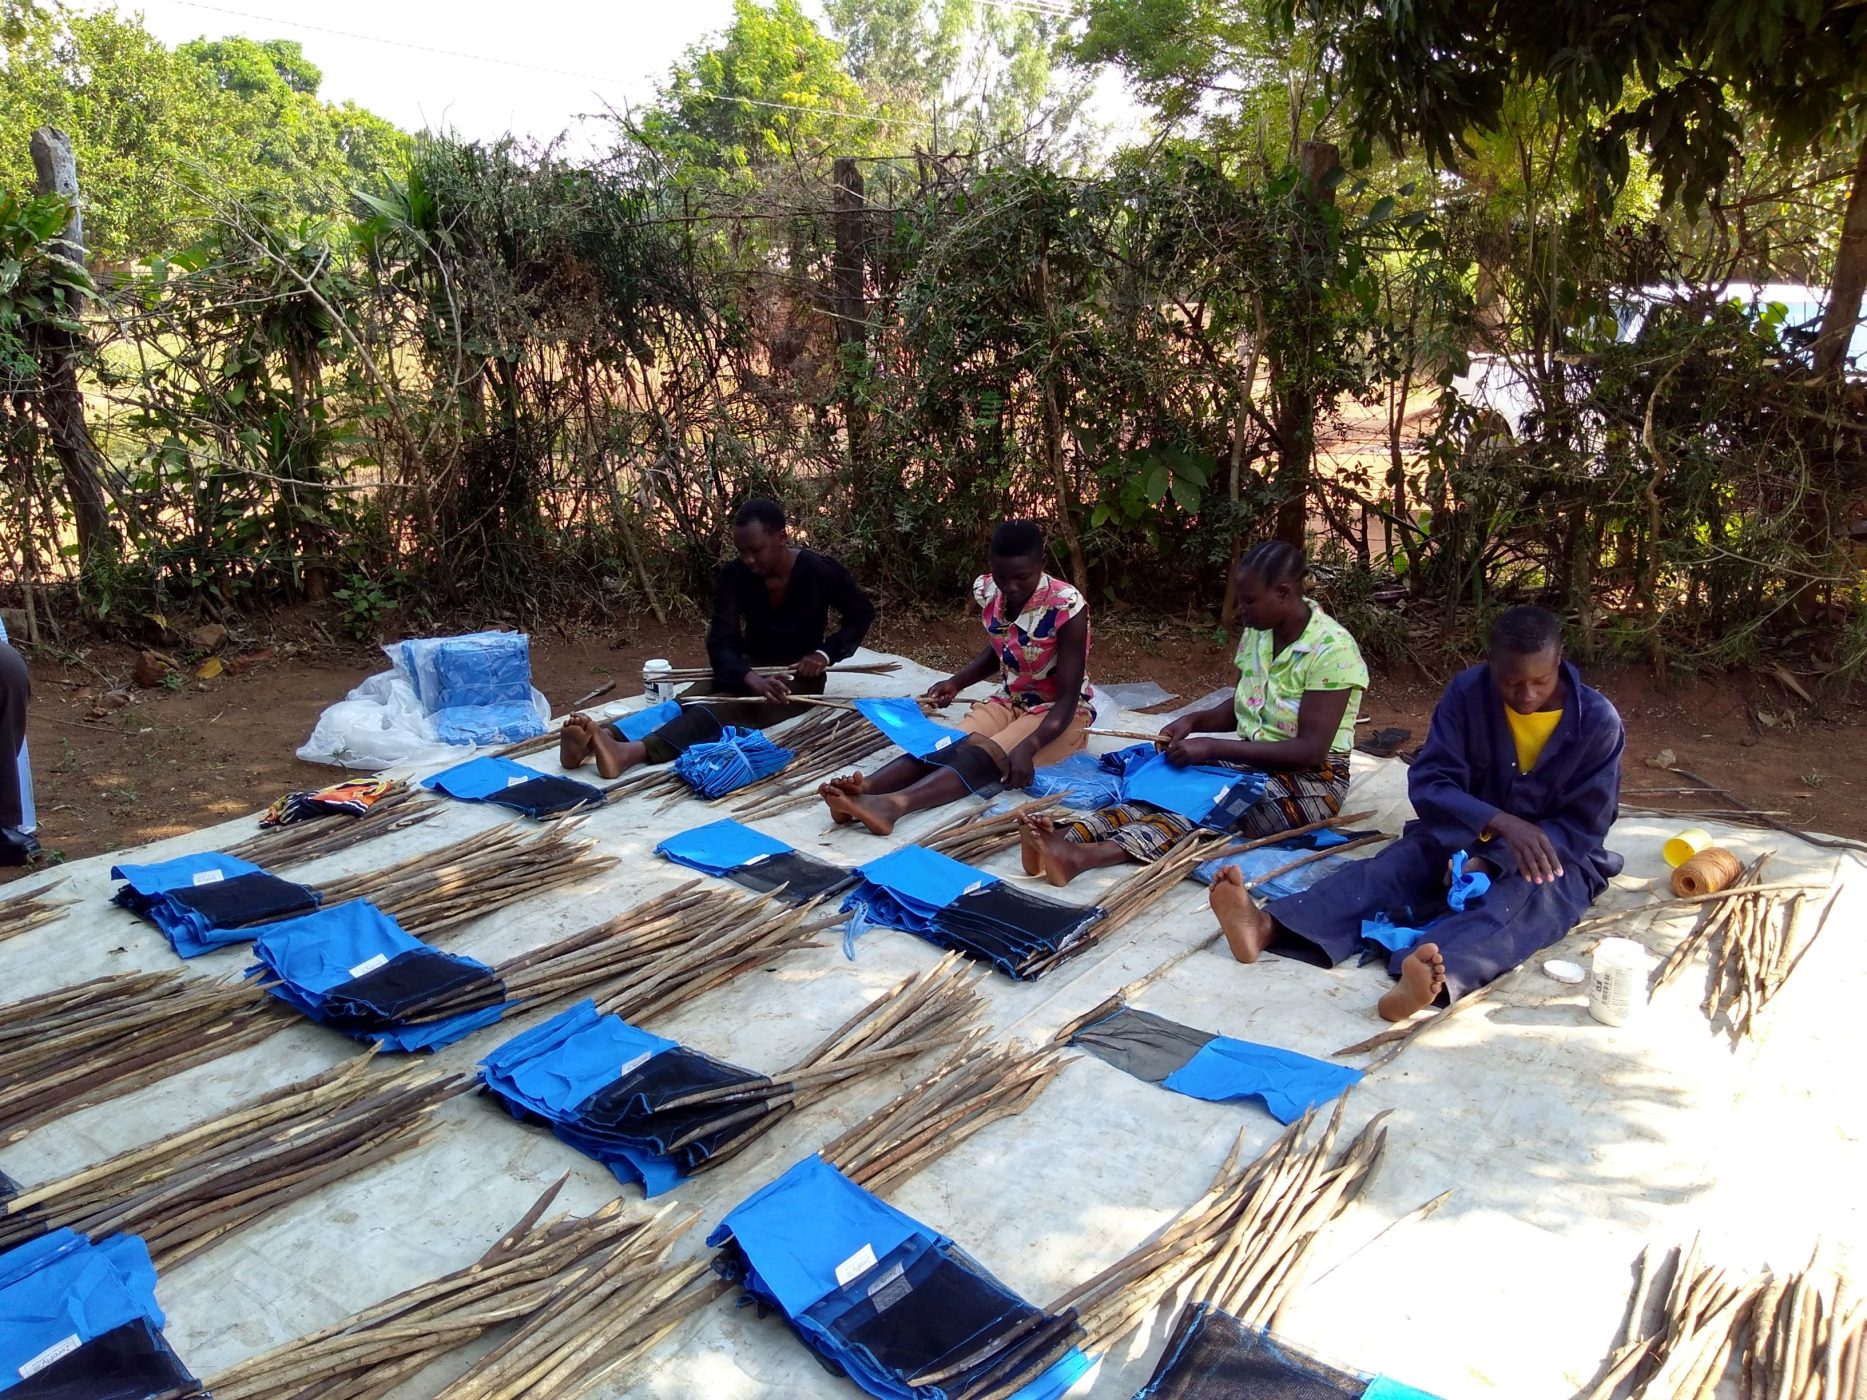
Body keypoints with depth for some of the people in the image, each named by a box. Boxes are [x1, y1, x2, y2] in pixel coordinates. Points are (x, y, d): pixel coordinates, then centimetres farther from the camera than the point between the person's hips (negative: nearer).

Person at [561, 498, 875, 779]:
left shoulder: (820, 571, -17)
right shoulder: (735, 576, -11)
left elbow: (862, 613, -1)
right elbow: (721, 643, -18)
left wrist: (826, 653, -18)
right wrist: (752, 679, -40)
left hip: (800, 676, -4)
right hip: (751, 667, 4)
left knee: (730, 709, -35)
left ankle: (633, 752, -60)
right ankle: (605, 736, -54)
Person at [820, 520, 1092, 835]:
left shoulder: (1065, 607, -25)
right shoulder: (987, 591, -7)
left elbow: (1068, 697, -24)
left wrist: (1028, 746, -39)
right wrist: (955, 683, -2)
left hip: (1061, 713, -6)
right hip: (1009, 701, 6)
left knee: (986, 754, -33)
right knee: (948, 745, -24)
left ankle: (894, 804, -57)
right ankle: (864, 789, -48)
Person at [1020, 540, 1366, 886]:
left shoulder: (1331, 649, -20)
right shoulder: (1258, 633, 2)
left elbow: (1311, 750, -24)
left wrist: (1212, 747, -27)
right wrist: (1194, 720, -6)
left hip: (1311, 780, -6)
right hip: (1250, 761, 6)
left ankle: (1088, 855, -52)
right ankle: (1067, 838, -45)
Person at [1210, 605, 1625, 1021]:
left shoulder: (1597, 720, -14)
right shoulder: (1467, 692, -11)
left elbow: (1584, 828, -12)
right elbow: (1428, 784, -14)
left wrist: (1491, 862, -26)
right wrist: (1498, 822, -33)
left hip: (1557, 854, -2)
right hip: (1464, 835, 2)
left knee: (1523, 894, -37)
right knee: (1391, 867, -27)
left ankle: (1439, 978, -68)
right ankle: (1269, 927, -52)